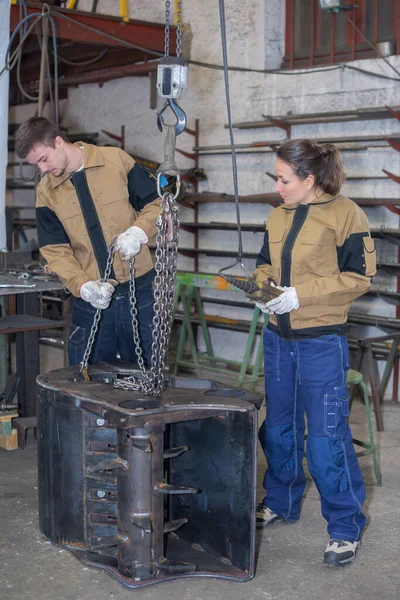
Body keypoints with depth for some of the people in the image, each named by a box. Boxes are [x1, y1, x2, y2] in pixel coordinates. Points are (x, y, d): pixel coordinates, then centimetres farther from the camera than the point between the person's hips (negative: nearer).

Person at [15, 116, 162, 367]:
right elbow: (56, 251, -1)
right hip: (90, 298, 2)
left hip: (138, 290, -1)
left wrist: (138, 231, -19)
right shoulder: (46, 192, 2)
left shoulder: (117, 161, -4)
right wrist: (83, 286, -18)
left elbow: (157, 203, 1)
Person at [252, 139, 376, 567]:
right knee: (278, 428, 16)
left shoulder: (345, 214, -11)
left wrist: (301, 294, -19)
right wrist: (263, 286, -5)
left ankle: (345, 527, 9)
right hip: (278, 338, 7)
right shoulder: (278, 216, 8)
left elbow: (358, 277, -12)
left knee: (326, 436, -5)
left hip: (321, 342, -6)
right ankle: (281, 502, 35)